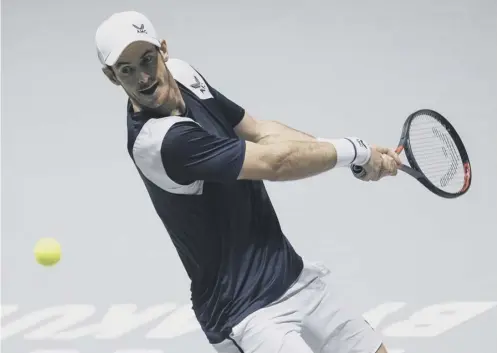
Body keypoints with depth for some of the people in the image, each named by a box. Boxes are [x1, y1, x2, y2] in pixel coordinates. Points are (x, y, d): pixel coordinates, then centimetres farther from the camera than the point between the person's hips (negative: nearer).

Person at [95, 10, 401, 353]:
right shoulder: (158, 140, -26)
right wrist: (356, 150, -8)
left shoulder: (182, 74, 0)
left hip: (293, 275, 9)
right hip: (246, 312, -9)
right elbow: (274, 162, -23)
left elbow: (260, 131, 8)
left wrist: (365, 159, -2)